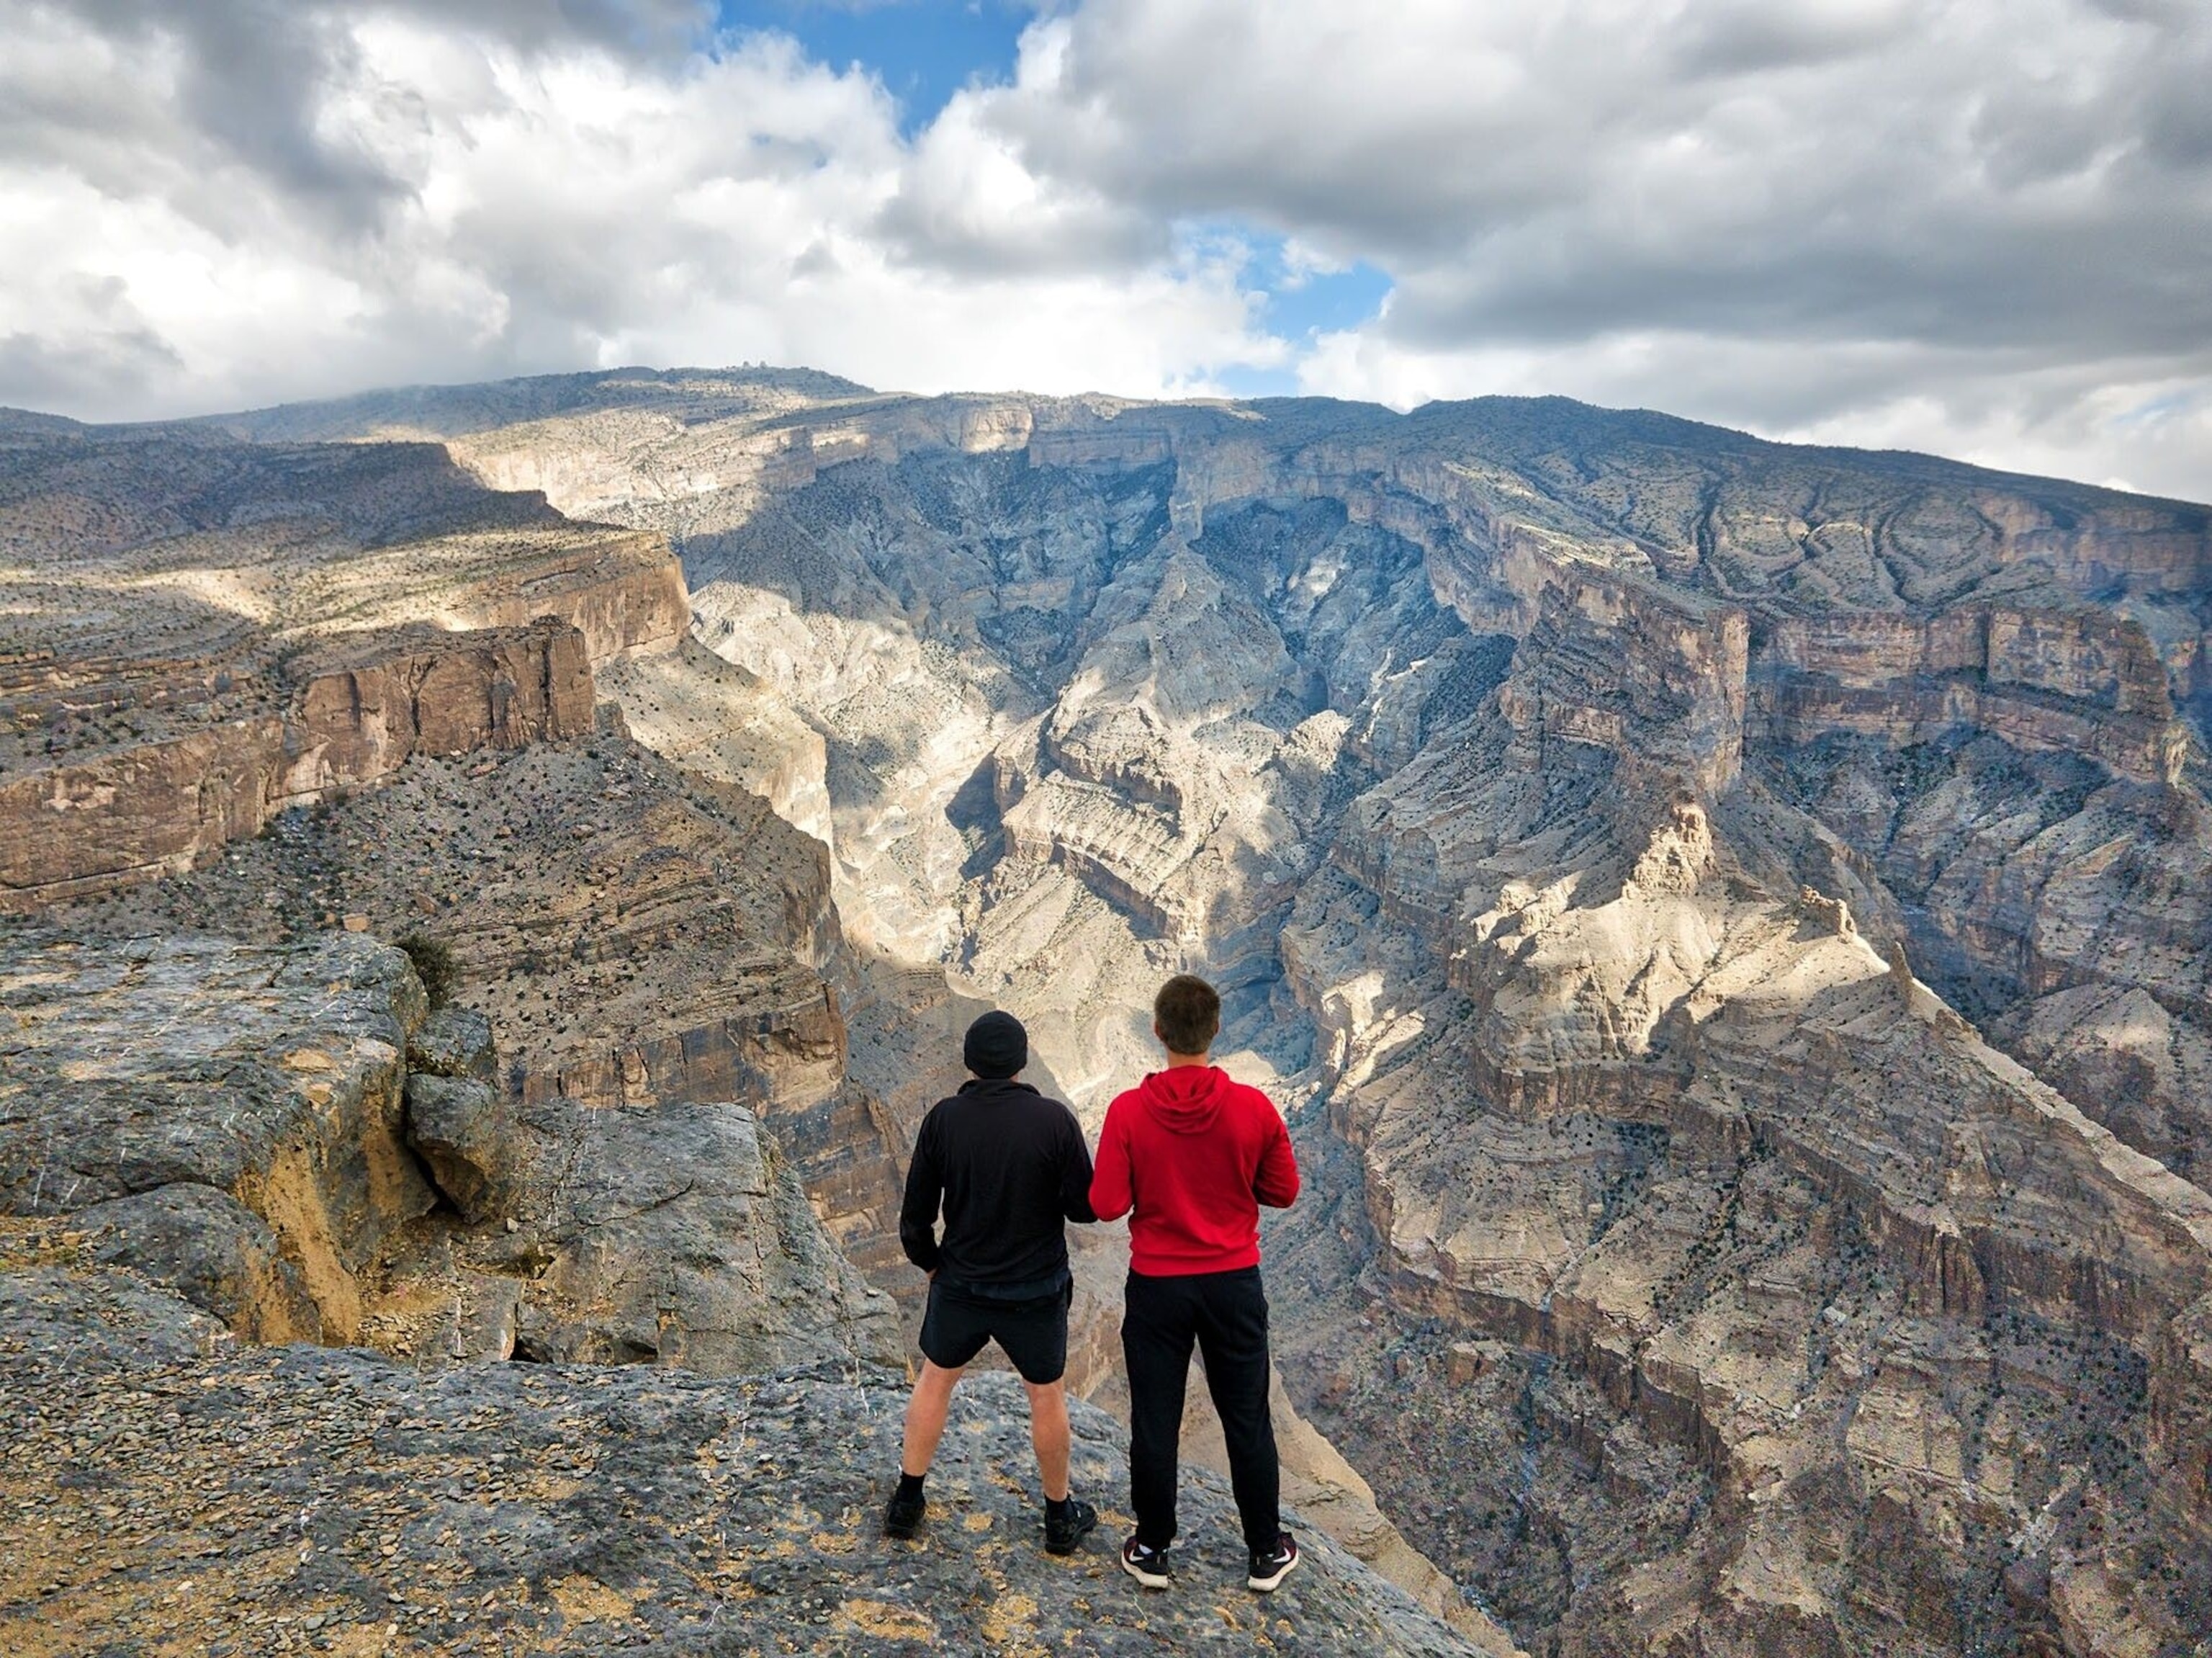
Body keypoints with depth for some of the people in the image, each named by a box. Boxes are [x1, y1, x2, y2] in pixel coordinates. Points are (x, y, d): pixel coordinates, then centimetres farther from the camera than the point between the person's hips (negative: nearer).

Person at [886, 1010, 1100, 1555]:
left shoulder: (943, 1119, -13)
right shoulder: (1054, 1120, -18)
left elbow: (916, 1213, -6)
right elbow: (1086, 1208, -12)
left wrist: (929, 1261, 13)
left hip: (960, 1284, 1)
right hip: (1036, 1290, -1)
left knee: (935, 1380, 23)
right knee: (1047, 1395, 17)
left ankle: (907, 1503, 33)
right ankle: (1060, 1516, 32)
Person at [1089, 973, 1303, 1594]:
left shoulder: (1129, 1111, -15)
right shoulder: (1253, 1107, -13)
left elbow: (1107, 1205, -13)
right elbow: (1283, 1192, -3)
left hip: (1157, 1286, -1)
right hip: (1234, 1284, 1)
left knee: (1155, 1420, 13)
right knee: (1247, 1418, 15)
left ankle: (1152, 1550, 27)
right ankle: (1267, 1552, 27)